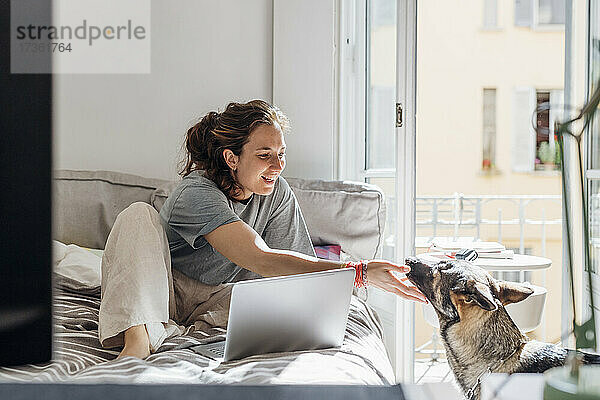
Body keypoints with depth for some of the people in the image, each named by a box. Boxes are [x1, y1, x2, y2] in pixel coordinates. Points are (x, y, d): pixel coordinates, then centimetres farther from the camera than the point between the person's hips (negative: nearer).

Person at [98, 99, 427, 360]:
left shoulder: (277, 193, -6)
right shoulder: (197, 193, -28)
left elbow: (290, 270, -9)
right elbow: (260, 260, -41)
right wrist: (359, 272, -47)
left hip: (216, 299, 4)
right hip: (163, 291, -4)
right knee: (139, 214, -29)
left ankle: (173, 331, -26)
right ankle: (138, 338, -42)